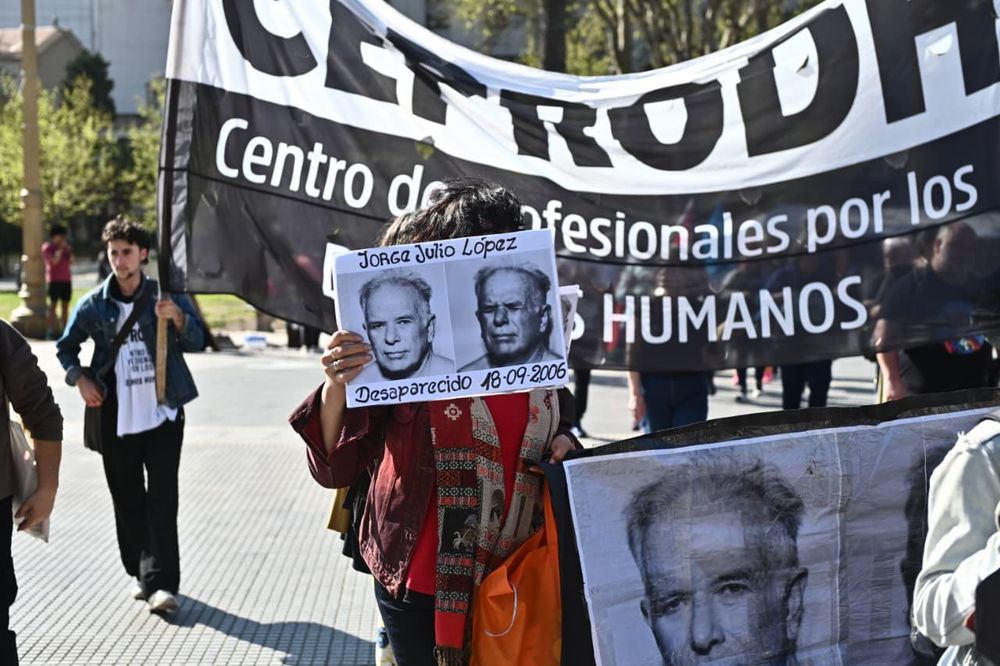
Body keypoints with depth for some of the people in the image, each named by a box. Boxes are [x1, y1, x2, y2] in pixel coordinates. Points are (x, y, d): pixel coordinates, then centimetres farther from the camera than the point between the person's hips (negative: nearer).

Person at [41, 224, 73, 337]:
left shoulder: (64, 247, 18)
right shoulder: (47, 247, 0)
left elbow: (71, 262, 10)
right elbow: (54, 261, -14)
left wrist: (69, 250, 0)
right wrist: (60, 249, -9)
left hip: (66, 279, 6)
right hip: (54, 280, -6)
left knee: (65, 305, 3)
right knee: (53, 305, -8)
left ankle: (63, 329, 5)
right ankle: (51, 330, -11)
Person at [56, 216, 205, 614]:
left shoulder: (166, 296, -1)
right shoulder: (94, 305, 4)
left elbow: (196, 342, -7)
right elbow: (66, 346, 14)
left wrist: (178, 318, -26)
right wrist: (79, 378, -3)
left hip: (163, 414, -2)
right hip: (116, 420, 2)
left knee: (162, 498, -7)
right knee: (127, 500, 10)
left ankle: (160, 583, -10)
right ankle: (142, 574, 23)